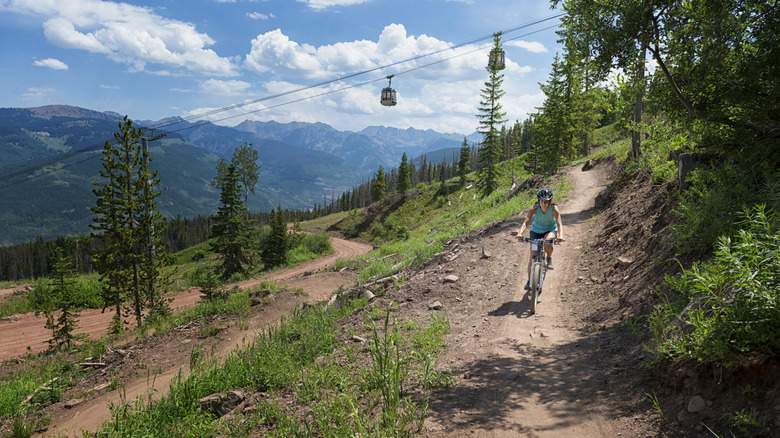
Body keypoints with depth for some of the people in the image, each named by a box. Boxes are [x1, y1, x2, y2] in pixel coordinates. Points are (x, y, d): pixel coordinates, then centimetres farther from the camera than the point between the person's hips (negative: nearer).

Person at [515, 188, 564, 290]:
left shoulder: (554, 209, -26)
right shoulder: (534, 208, -25)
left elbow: (559, 224, -35)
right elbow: (526, 221, -35)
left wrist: (560, 235, -55)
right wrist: (520, 233, -53)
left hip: (550, 230, -1)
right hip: (536, 231, 1)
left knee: (547, 242, -36)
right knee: (532, 256, -5)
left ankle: (549, 258, -3)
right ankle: (529, 280, 10)